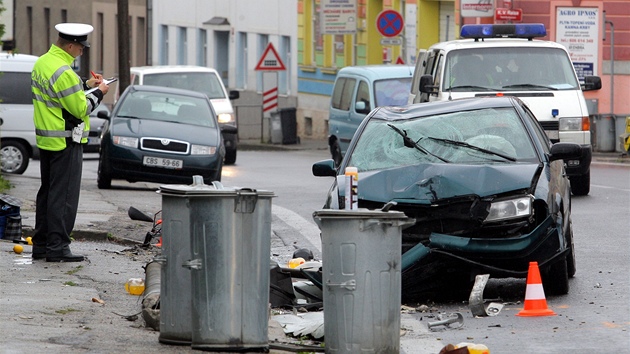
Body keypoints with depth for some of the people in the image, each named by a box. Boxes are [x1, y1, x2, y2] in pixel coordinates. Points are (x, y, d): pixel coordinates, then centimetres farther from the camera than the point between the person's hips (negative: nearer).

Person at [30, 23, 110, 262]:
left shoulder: (42, 63, 8)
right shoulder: (63, 71, -22)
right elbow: (80, 109, -19)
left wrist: (86, 86, 14)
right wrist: (98, 93, -4)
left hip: (46, 140, 10)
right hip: (65, 142, -10)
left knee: (47, 192, 15)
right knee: (63, 195, -5)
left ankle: (40, 244, 20)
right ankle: (57, 247, -6)